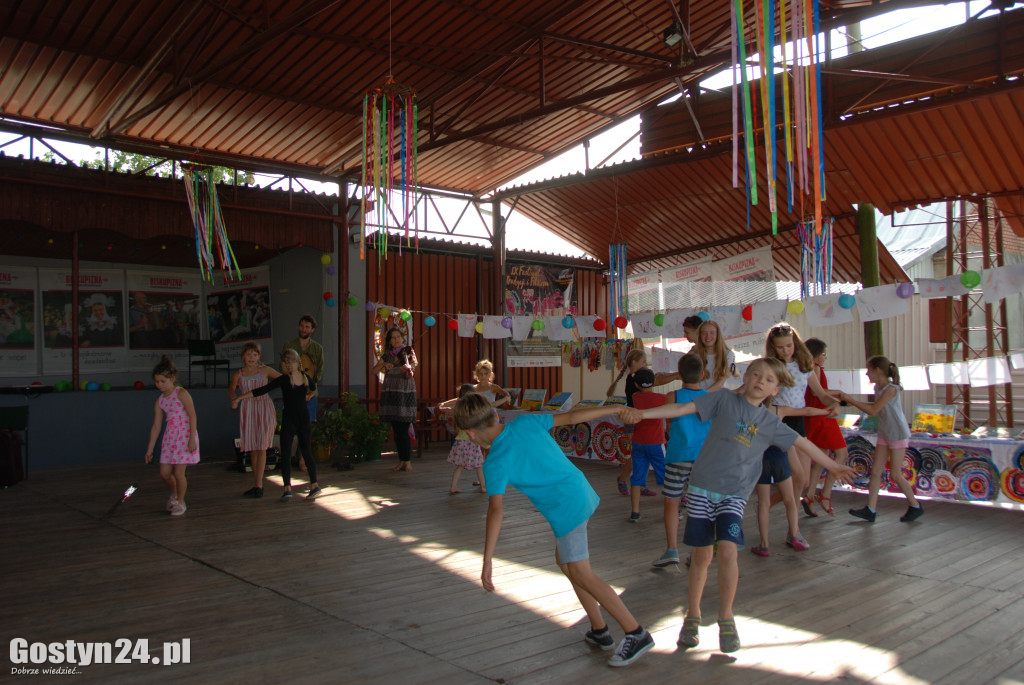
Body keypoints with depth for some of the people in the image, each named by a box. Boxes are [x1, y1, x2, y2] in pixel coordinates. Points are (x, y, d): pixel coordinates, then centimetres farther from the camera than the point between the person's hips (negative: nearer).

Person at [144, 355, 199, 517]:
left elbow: (192, 416, -12)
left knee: (178, 472, -5)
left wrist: (192, 438, -18)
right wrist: (150, 449, 11)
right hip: (169, 437, 6)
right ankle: (174, 494, 34)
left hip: (185, 436, -6)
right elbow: (156, 426, 12)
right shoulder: (159, 401, 9)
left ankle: (180, 502, 16)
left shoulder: (181, 393, -8)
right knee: (164, 473, 4)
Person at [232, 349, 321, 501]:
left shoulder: (283, 379, -10)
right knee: (306, 452, 11)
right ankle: (314, 484, 6)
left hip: (289, 419, -4)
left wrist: (239, 398, -12)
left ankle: (287, 488, -6)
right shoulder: (305, 377, 4)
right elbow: (314, 388, 27)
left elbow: (261, 391, -15)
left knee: (286, 453, 1)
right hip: (304, 418, 4)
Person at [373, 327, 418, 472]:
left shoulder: (408, 352, 1)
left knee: (403, 430, -9)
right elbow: (374, 371, 6)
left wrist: (408, 368, -35)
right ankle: (401, 461, 15)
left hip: (405, 394, -4)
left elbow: (409, 375, -12)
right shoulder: (387, 355, 12)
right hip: (390, 394, 4)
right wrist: (384, 365, -12)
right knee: (396, 430, 7)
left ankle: (408, 461, 2)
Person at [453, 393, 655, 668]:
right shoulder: (525, 422, 2)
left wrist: (487, 561, -24)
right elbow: (572, 416, 5)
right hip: (582, 491, 8)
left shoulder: (494, 464, -14)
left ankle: (637, 634, 3)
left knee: (581, 574, 2)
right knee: (564, 561, 20)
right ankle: (599, 631, 26)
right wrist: (617, 409, 12)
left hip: (567, 509, -8)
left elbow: (496, 510, -24)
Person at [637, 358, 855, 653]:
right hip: (703, 487, -1)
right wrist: (642, 414, -14)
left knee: (727, 550, -15)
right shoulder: (724, 399, 0)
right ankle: (693, 615, 23)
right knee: (701, 555, 4)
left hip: (734, 493, 1)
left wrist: (833, 466, 23)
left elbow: (803, 443, 17)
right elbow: (683, 408, -6)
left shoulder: (770, 423, 8)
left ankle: (726, 617, 5)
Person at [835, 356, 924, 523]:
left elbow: (872, 411, -21)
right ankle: (870, 510, 2)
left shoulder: (891, 388, -20)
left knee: (895, 474, -2)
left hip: (898, 434, -8)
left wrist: (850, 399, -18)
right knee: (876, 471, 2)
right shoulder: (878, 387, 6)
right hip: (884, 434, 8)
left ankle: (915, 506, 17)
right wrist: (852, 401, 7)